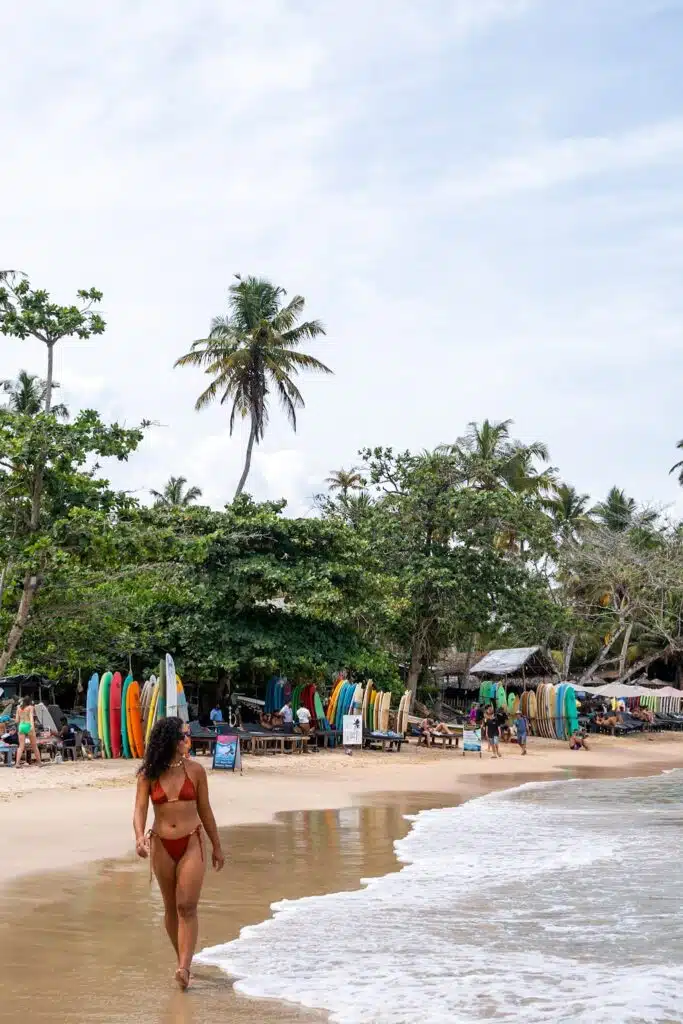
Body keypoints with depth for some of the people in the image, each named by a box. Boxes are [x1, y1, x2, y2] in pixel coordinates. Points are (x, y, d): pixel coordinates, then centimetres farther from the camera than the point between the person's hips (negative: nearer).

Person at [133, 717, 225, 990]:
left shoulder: (195, 770, 0)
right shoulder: (149, 774, -1)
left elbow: (204, 810, 8)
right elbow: (140, 808, -7)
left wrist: (217, 847, 13)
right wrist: (139, 837, -27)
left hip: (191, 844, -1)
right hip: (161, 845, 1)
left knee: (187, 906, -12)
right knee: (171, 907, 11)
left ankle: (184, 967, -15)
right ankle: (183, 961, 26)